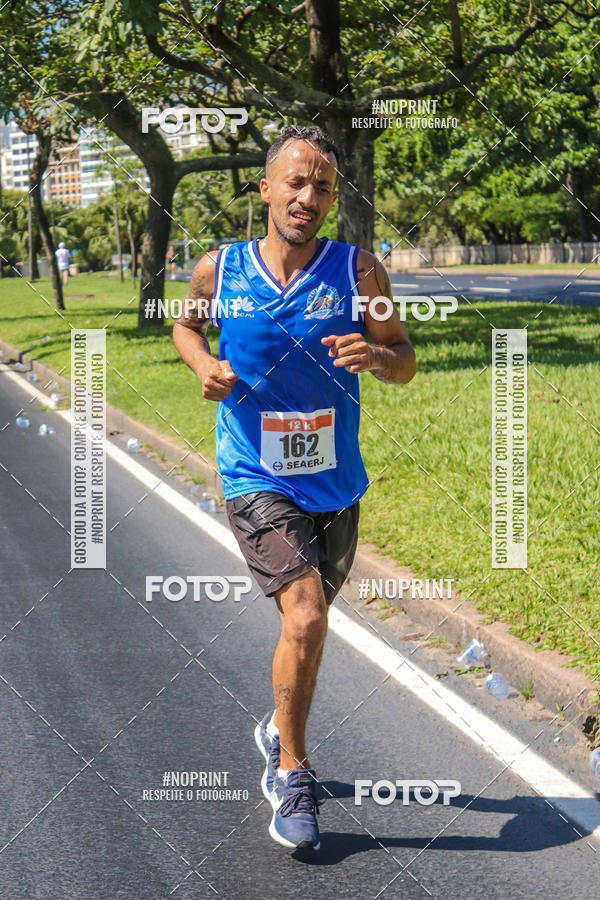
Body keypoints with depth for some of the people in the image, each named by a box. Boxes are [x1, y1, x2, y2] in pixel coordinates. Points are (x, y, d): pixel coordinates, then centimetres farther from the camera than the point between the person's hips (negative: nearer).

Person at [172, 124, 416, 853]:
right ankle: (291, 773, 1)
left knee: (308, 622, 18)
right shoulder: (218, 271, -6)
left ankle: (279, 730, 47)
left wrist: (375, 355, -24)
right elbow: (186, 326, 15)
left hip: (334, 484, 3)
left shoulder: (357, 270, -6)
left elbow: (406, 365, -1)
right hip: (256, 482, -3)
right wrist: (204, 366, -7)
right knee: (306, 617, -19)